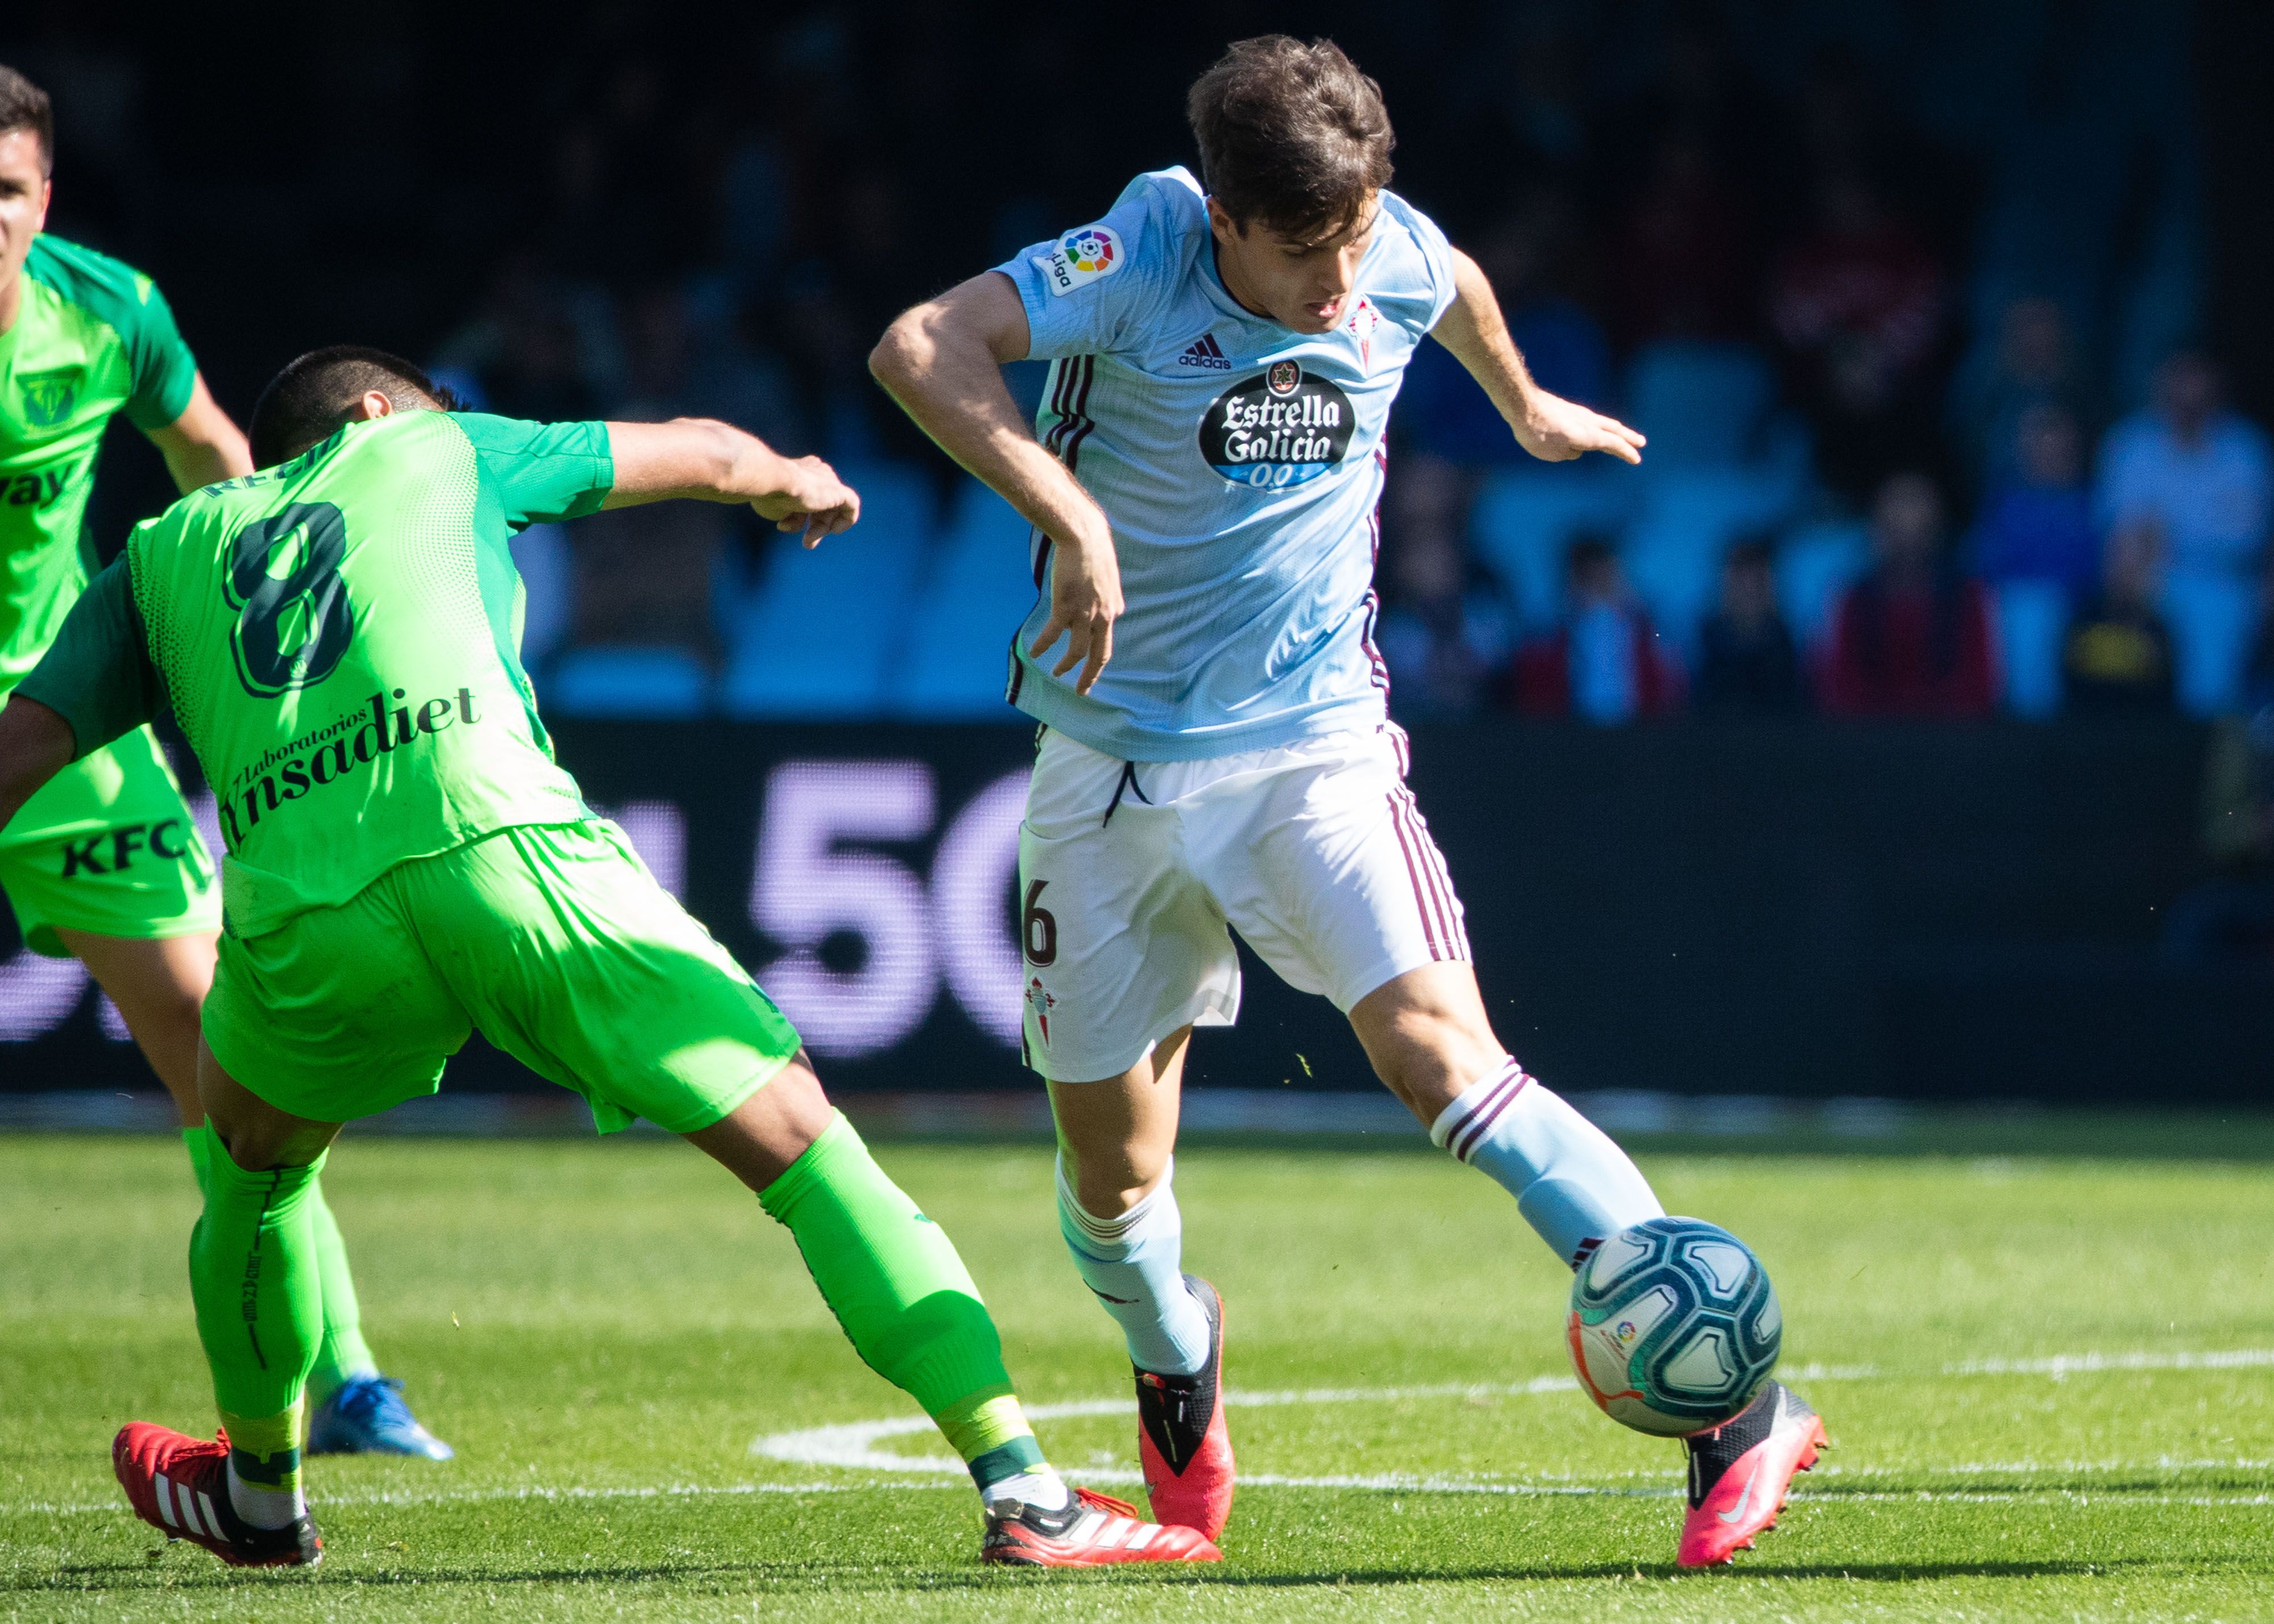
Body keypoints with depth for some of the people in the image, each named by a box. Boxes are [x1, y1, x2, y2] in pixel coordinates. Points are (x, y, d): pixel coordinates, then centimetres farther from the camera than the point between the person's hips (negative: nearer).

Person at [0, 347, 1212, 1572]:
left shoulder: (155, 559, 30)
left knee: (249, 1147, 34)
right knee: (795, 1135, 4)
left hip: (303, 907, 2)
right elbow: (701, 452, 40)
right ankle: (1018, 1484, -7)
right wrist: (795, 481, 60)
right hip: (497, 841, -2)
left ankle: (258, 1492, 47)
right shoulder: (435, 449, 28)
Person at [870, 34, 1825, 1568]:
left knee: (1441, 1051, -22)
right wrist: (1070, 516, -39)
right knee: (1112, 1173, 6)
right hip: (1116, 764, 0)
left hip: (1314, 748, 0)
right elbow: (921, 348, -30)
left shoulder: (1397, 258, -4)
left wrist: (1529, 408, 41)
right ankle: (1177, 1368, 42)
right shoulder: (1141, 260, -15)